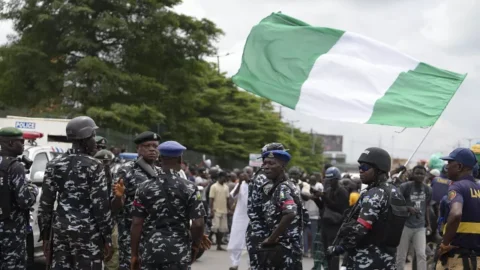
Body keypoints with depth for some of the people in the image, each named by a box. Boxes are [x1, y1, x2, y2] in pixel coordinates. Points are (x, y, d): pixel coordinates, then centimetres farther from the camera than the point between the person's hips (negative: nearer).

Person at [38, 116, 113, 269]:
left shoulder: (54, 165, 8)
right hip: (87, 233, -5)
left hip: (60, 230, 5)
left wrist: (45, 236, 13)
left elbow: (45, 203, 7)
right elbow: (101, 205, -11)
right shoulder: (93, 166, -7)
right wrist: (107, 238, -5)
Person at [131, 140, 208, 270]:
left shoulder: (145, 188, 0)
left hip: (151, 251, 2)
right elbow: (198, 224, -8)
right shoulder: (189, 188, -4)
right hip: (179, 252, -2)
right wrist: (195, 247, 8)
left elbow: (137, 223, -1)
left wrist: (134, 254, 6)